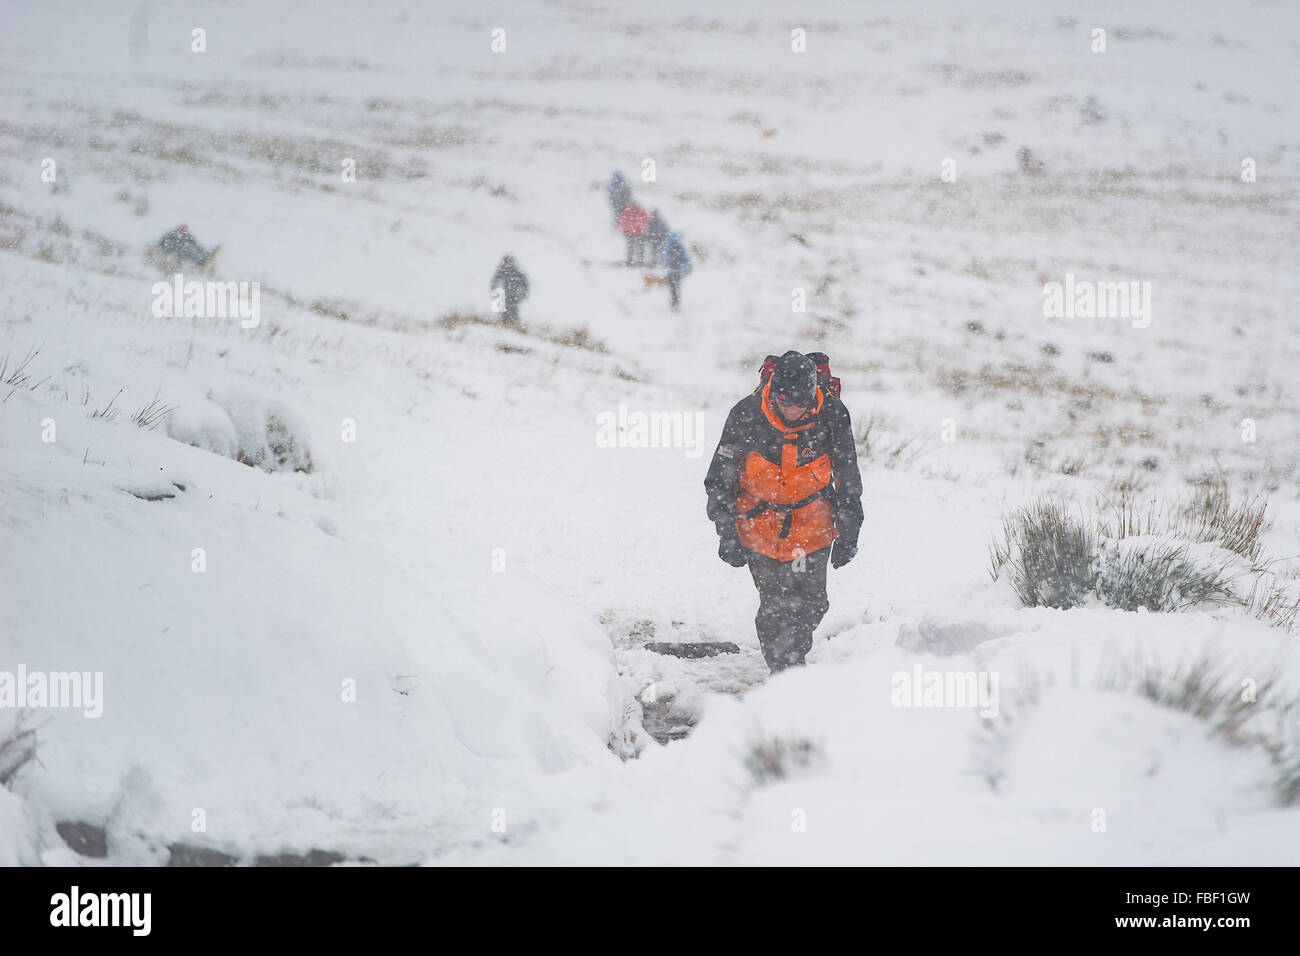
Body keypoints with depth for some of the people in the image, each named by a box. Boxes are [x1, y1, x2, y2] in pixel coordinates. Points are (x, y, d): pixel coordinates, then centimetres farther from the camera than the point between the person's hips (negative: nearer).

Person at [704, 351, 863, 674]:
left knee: (811, 604, 8)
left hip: (813, 527, 1)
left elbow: (848, 478, -1)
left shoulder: (831, 416, -16)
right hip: (761, 527, -1)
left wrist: (848, 533, 0)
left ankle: (795, 656, 36)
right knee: (775, 607, -1)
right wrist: (727, 532, -11)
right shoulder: (746, 416, -20)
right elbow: (720, 479, -7)